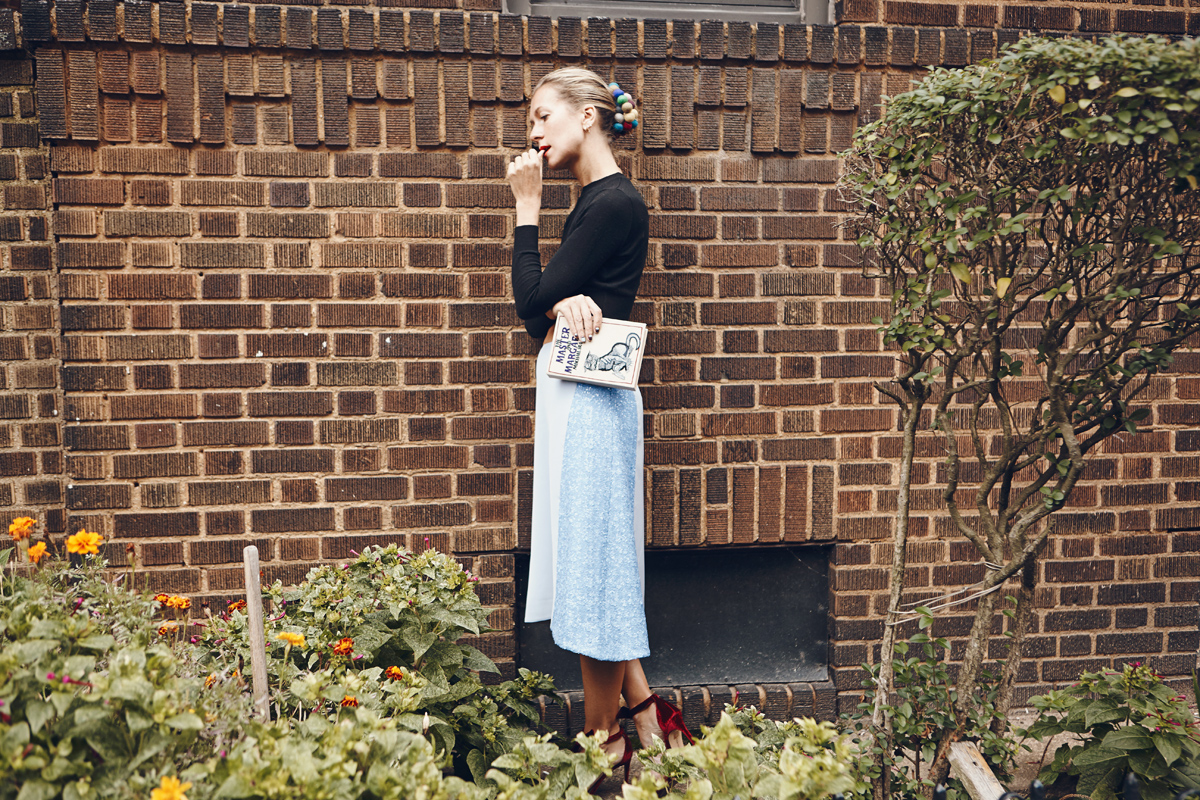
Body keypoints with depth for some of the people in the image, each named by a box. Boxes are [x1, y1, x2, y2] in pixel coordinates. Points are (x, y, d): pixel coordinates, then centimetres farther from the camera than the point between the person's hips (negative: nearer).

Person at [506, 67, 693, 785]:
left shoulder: (614, 202, -13)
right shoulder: (600, 200, 17)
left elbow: (531, 301, -13)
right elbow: (542, 312, 11)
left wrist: (527, 206, -4)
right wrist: (567, 301, -13)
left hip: (589, 401, -10)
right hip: (578, 395, 10)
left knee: (593, 565, 1)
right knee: (597, 564, 15)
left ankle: (604, 745, 17)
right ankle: (647, 717, 26)